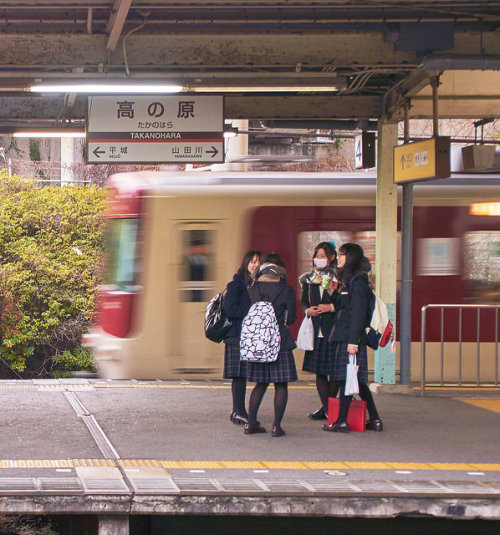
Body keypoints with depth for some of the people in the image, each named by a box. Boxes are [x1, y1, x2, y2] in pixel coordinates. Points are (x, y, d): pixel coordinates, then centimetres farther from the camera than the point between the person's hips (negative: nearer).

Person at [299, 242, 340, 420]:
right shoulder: (309, 278, 13)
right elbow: (304, 300, 15)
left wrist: (330, 307, -16)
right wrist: (308, 310, -5)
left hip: (333, 326, -5)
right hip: (315, 327, 5)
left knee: (334, 369, -2)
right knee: (319, 370, 4)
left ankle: (328, 408, 7)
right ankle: (326, 408, 9)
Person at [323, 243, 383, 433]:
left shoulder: (357, 281, -11)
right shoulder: (348, 280, 18)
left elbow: (358, 313, -17)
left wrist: (353, 340, -20)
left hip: (349, 337, -10)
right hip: (342, 336, 10)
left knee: (347, 378, -6)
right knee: (357, 380, 10)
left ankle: (341, 422, -4)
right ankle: (375, 419, 13)